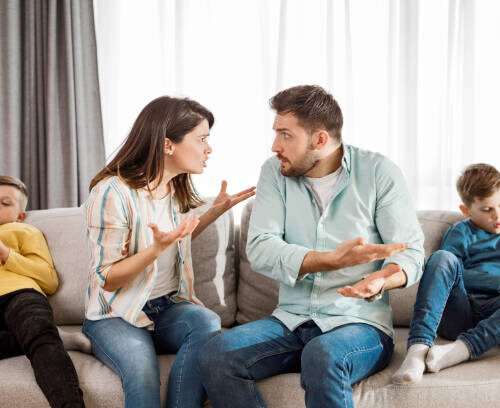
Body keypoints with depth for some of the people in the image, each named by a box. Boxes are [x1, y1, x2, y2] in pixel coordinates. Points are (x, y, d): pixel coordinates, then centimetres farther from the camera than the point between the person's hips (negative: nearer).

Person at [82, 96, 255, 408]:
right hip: (116, 316, -5)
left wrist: (215, 211, 10)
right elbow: (107, 279, -14)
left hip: (169, 307, 6)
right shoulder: (112, 192, -17)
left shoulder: (178, 189, 5)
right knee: (142, 368, -36)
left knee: (208, 322, -29)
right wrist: (157, 248, -29)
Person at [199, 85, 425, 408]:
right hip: (291, 321, 4)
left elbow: (411, 251, -2)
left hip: (360, 323, -3)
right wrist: (333, 260, -22)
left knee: (322, 356, -38)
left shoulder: (379, 172, -1)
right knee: (215, 356, -22)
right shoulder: (275, 172, 5)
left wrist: (380, 281, -26)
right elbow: (260, 249, -7)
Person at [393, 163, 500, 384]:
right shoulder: (460, 233, 17)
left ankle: (460, 349, -43)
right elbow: (448, 271, 1)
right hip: (458, 313, 0)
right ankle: (418, 348, -44)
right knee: (443, 257, -29)